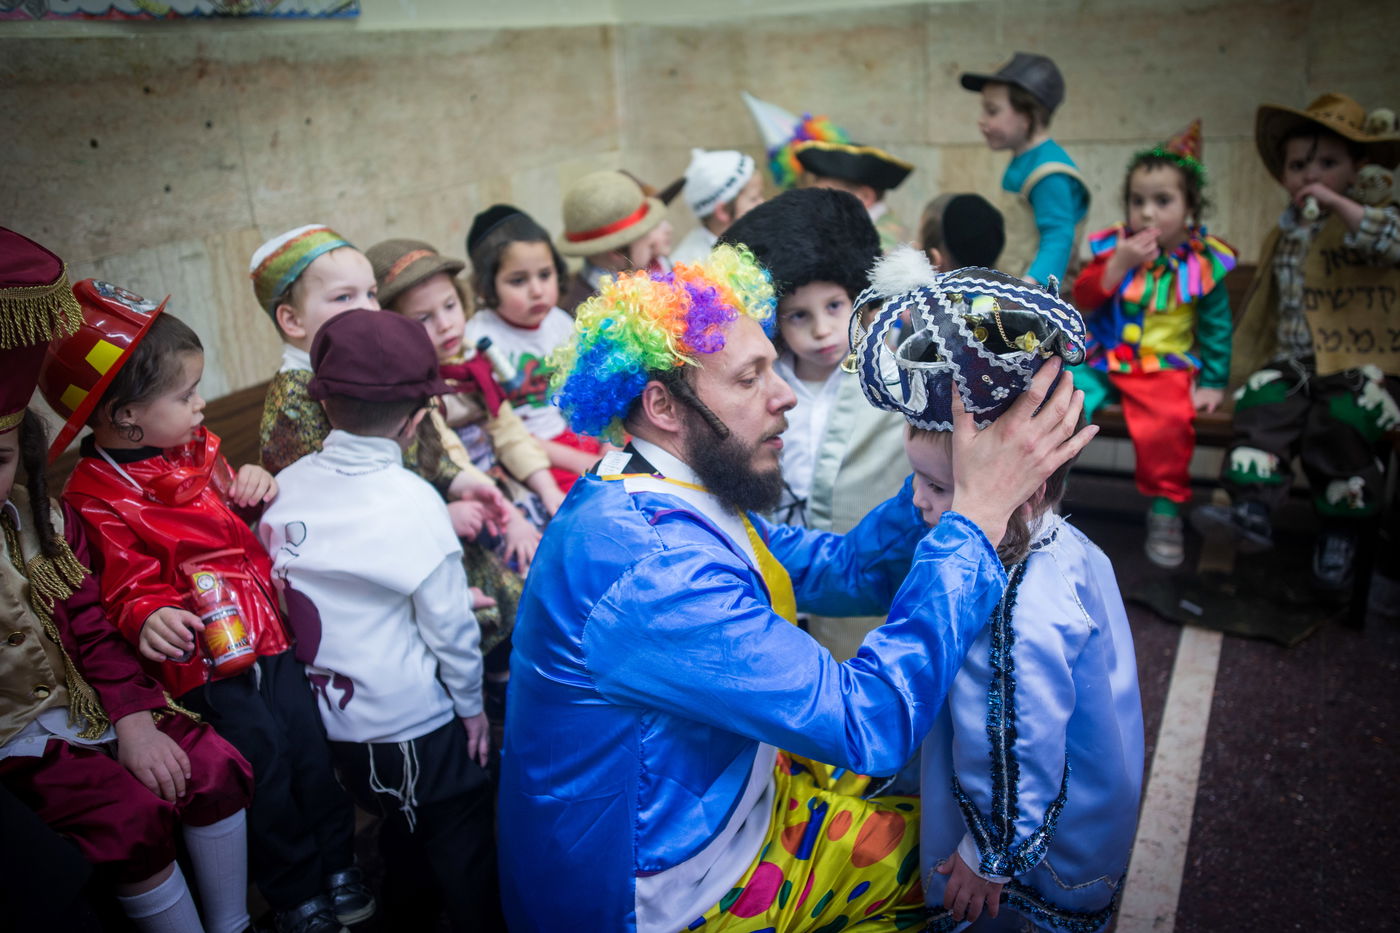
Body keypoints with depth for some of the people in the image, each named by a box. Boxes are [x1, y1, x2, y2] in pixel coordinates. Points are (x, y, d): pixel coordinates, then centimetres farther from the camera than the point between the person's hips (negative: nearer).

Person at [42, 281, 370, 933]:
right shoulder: (96, 495, -12)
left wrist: (253, 484, -1)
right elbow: (127, 582, -14)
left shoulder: (195, 445, 6)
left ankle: (338, 867, 34)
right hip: (203, 657, -6)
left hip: (265, 629, 6)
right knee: (263, 759, 2)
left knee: (310, 744, 13)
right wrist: (147, 617, -35)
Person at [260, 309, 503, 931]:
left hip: (332, 718, 6)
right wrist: (472, 704, -1)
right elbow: (449, 623, -16)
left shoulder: (285, 488, -7)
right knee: (464, 853, 15)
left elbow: (285, 599, 0)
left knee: (400, 830, 29)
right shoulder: (411, 499, -22)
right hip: (418, 725, -6)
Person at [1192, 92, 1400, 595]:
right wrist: (1245, 366, 19)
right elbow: (1264, 310, 24)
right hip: (1294, 362, 5)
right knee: (1262, 401, -25)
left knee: (1337, 421, -29)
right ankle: (1252, 511, -28)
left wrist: (1338, 204, -21)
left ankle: (1341, 531, -12)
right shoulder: (1284, 237, 20)